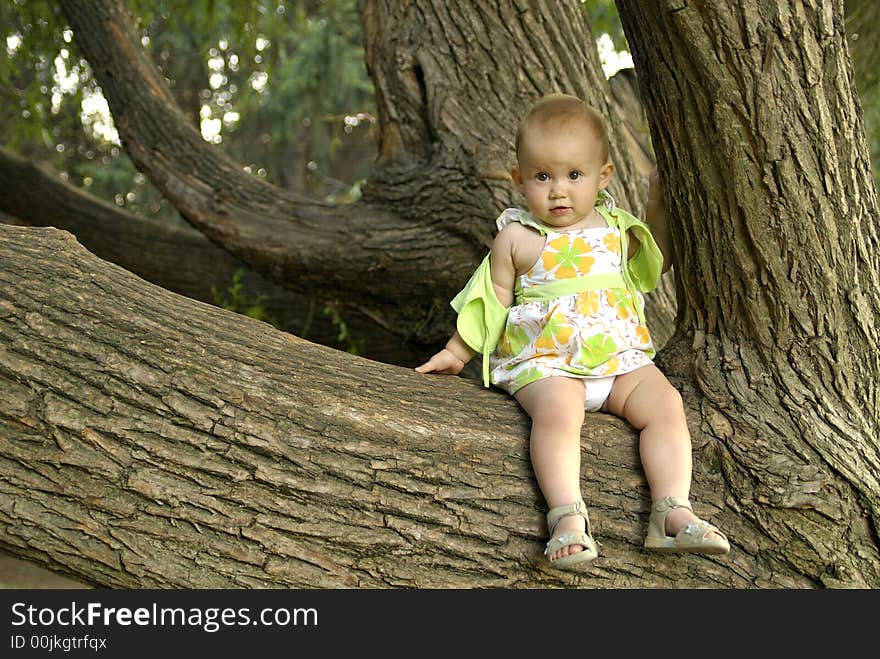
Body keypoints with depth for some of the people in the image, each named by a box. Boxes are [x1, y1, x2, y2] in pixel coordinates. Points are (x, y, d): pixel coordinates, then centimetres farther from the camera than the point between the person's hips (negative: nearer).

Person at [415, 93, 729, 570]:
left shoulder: (615, 226, 13)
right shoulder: (517, 238, 3)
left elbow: (657, 260, 29)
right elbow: (494, 300, 13)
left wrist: (658, 202, 18)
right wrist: (458, 351, 15)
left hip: (622, 359, 4)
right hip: (545, 363, -4)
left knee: (666, 404, -20)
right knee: (558, 410, -35)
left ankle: (672, 513, -24)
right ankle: (568, 517, -41)